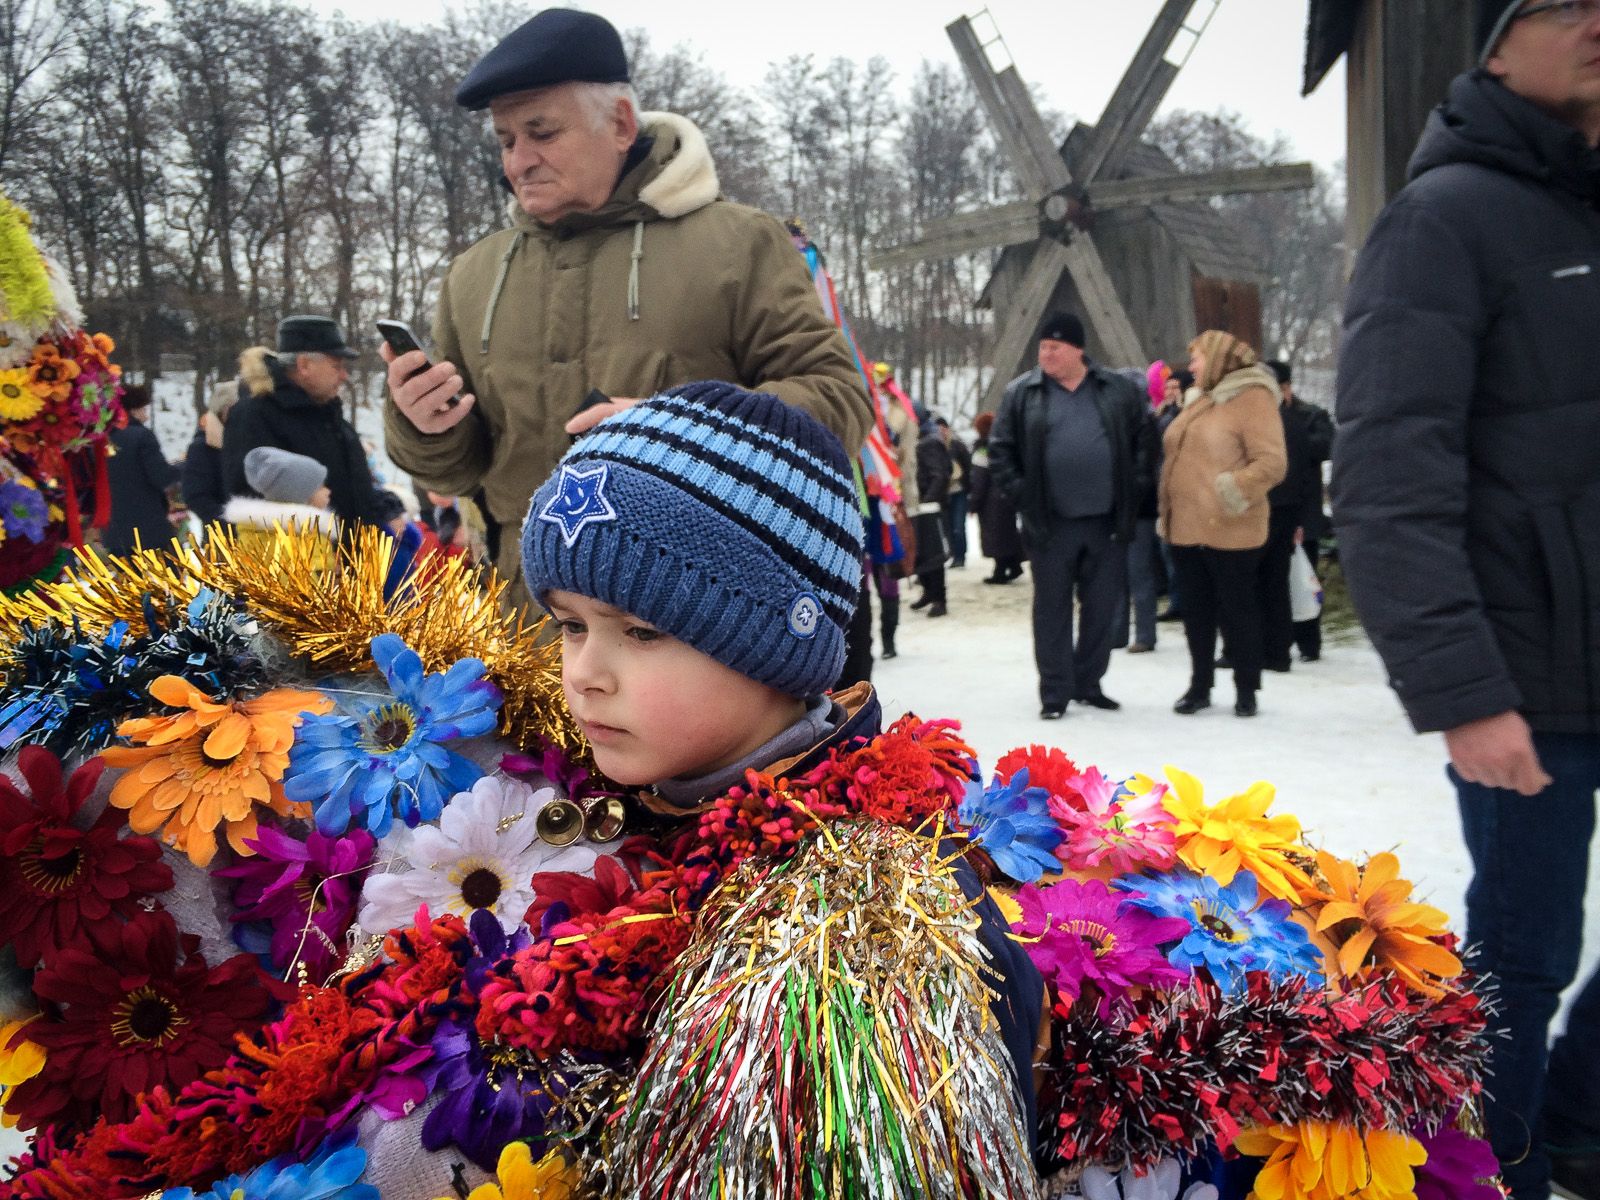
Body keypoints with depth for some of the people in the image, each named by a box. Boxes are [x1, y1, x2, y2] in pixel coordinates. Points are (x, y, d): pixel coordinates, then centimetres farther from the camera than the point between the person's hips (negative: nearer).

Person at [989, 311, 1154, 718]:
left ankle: (1088, 682, 24)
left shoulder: (1118, 391, 4)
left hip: (1107, 523, 2)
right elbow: (1000, 449, 5)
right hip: (1050, 524, -1)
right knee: (1052, 609, 4)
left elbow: (1145, 438, 12)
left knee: (1105, 608, 9)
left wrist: (1132, 484, 3)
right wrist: (1020, 492, -3)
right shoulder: (1022, 393, 1)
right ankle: (1055, 691, 13)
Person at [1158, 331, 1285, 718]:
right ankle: (1199, 686, 22)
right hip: (1185, 527, 8)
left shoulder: (1252, 397, -9)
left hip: (1229, 531, -7)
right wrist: (1168, 512, 18)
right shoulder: (1199, 400, 16)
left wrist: (1231, 493, -22)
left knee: (1237, 609, 4)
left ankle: (1246, 689, 15)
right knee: (1196, 610, 12)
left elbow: (1271, 463, -17)